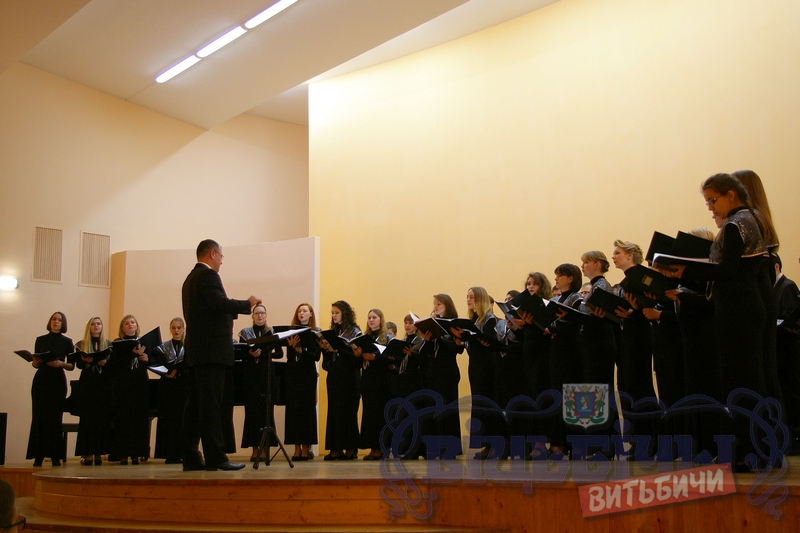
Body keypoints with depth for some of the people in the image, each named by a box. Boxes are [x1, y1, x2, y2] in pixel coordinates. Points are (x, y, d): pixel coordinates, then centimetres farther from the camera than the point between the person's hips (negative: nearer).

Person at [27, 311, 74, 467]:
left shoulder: (67, 342, 6)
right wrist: (35, 362, -9)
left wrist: (61, 363, -15)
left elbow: (72, 366, 4)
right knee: (38, 416, -4)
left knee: (55, 417, -4)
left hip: (58, 381, -1)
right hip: (41, 380, 1)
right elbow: (35, 364, 13)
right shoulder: (40, 340, 10)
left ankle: (55, 456, -1)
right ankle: (38, 455, 0)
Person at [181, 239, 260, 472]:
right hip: (211, 349, -10)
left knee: (196, 404, 9)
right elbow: (220, 303, -23)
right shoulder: (207, 275, -9)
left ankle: (191, 458, 11)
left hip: (195, 350, 10)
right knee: (211, 405, -10)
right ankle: (215, 457, -9)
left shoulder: (191, 278, 22)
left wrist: (230, 315, 23)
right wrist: (248, 304, -11)